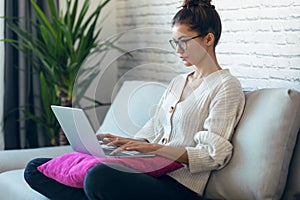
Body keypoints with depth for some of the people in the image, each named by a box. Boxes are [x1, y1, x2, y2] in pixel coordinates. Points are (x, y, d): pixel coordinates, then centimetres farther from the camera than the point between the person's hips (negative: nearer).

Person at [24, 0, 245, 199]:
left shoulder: (226, 86, -2)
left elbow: (213, 155, -12)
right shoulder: (177, 82, 25)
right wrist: (124, 142, 2)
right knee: (35, 168, -3)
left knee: (98, 177, -41)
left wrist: (156, 148, -21)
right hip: (148, 171, 9)